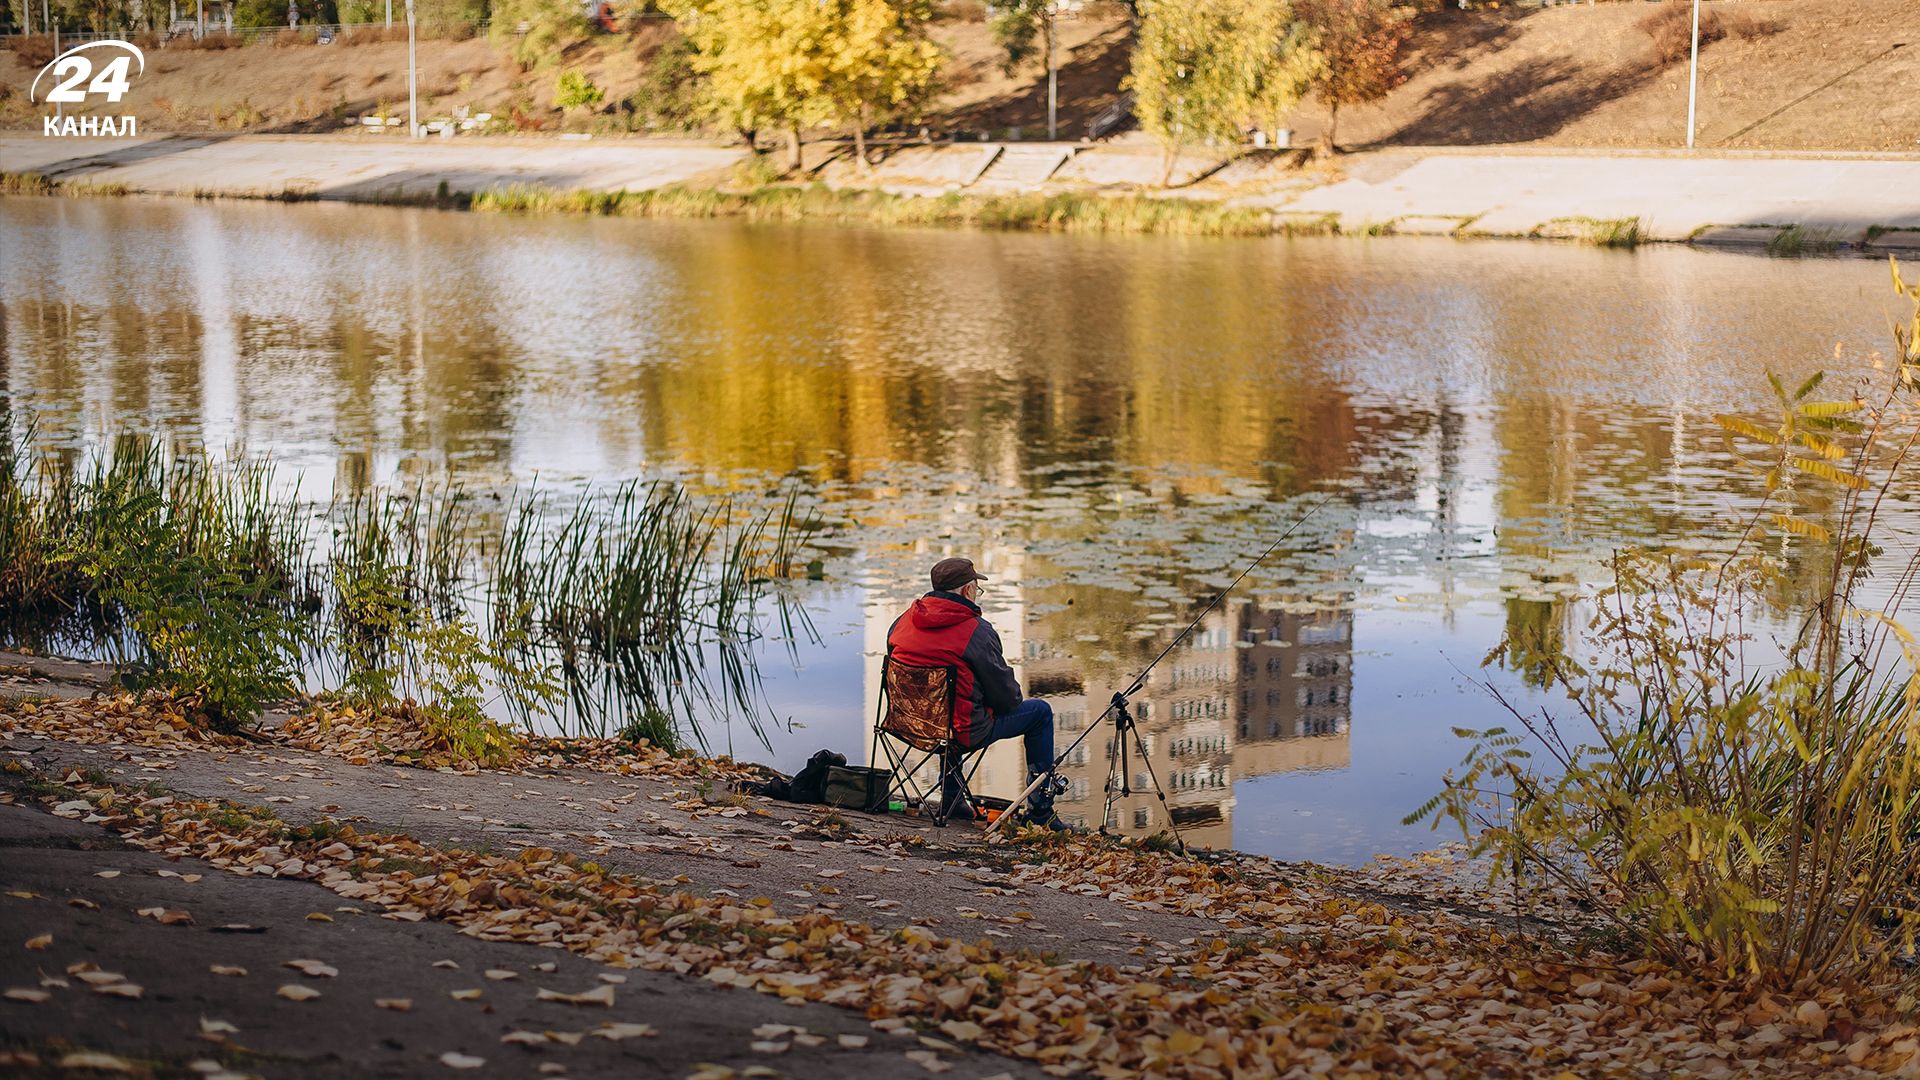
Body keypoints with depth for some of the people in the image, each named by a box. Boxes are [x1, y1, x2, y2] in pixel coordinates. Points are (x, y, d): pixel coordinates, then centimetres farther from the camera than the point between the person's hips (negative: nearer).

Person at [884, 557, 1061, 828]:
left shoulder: (903, 622, -1)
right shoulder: (978, 631, -18)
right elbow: (1007, 697, -12)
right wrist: (1013, 698, 13)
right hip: (963, 732, -7)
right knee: (1039, 711, 11)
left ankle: (951, 796, 40)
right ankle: (1041, 810, 18)